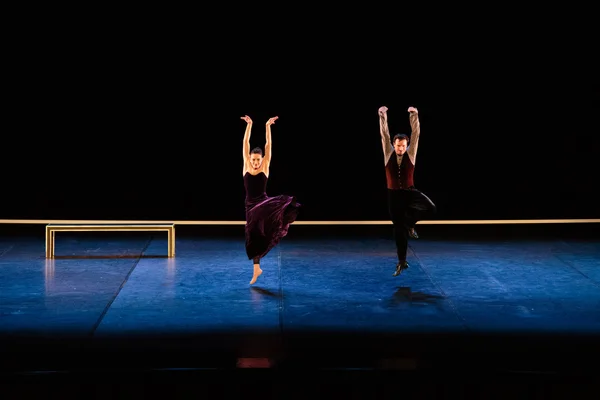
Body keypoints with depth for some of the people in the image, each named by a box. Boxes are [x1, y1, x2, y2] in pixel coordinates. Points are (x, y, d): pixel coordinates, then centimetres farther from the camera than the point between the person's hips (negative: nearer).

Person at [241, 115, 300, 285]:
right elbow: (245, 144, -3)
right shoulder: (246, 167, 1)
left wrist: (268, 126, -13)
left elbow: (268, 146, -8)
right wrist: (249, 125, -8)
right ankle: (257, 269, 16)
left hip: (263, 202, -1)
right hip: (250, 205, 1)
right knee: (253, 236, 6)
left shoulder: (265, 168, -3)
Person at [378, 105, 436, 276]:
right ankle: (401, 262, 17)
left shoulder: (410, 154, -4)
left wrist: (414, 115, -25)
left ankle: (410, 222, 1)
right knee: (398, 229, 4)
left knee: (430, 208, -28)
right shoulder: (388, 154, -3)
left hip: (410, 192, 0)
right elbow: (384, 134, -11)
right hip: (393, 195, 0)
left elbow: (416, 133, -13)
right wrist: (382, 115, -24)